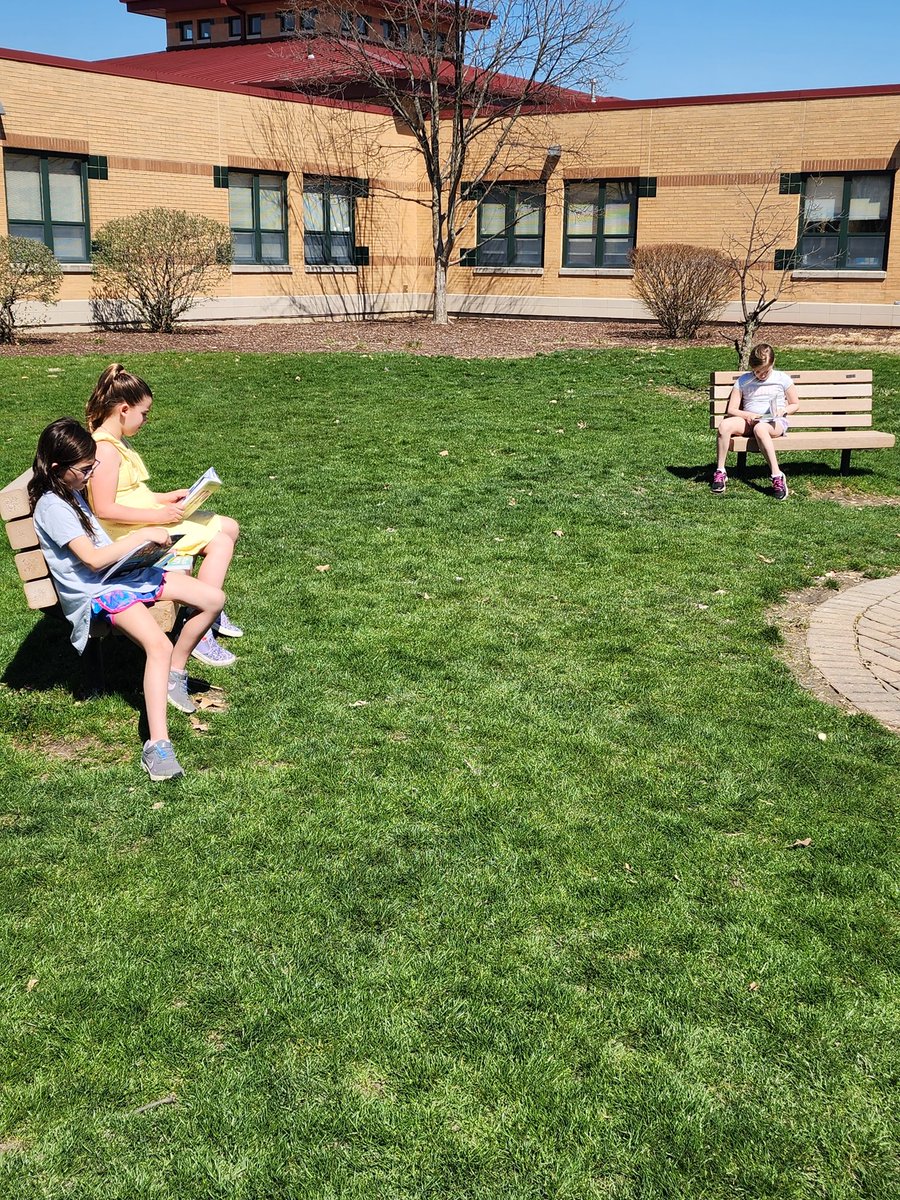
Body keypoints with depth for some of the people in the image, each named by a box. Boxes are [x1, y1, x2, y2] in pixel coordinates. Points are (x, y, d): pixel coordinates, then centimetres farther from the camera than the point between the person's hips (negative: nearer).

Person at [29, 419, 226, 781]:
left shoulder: (71, 492, 15)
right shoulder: (52, 508, -14)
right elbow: (93, 559, -21)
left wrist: (146, 539, 11)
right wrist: (143, 534, -18)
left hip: (125, 571, 9)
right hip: (95, 592, -9)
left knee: (213, 598, 0)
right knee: (159, 645, -34)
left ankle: (174, 675, 15)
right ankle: (157, 746, -40)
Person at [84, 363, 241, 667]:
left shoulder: (117, 442, 13)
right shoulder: (105, 449, -20)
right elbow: (104, 509, -26)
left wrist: (164, 498, 11)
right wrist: (157, 515, -23)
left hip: (149, 520, 11)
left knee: (229, 527, 12)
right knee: (220, 542, -18)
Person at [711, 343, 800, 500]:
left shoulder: (782, 379, 6)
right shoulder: (743, 381, 9)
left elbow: (795, 404, 13)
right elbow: (731, 409, 6)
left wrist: (783, 411, -9)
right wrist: (747, 415, -14)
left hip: (775, 422, -3)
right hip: (749, 421, 3)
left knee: (760, 429, -41)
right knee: (725, 425, -30)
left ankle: (777, 477, -39)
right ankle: (720, 473, -20)